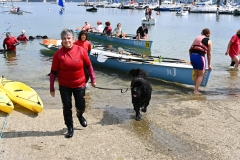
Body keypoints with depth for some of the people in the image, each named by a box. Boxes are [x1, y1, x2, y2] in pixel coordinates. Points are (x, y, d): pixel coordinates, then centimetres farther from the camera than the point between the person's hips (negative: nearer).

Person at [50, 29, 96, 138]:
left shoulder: (81, 51, -11)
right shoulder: (58, 54, -12)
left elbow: (88, 65, 1)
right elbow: (53, 72, -6)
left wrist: (93, 79, 4)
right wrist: (52, 88, -4)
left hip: (79, 84, 1)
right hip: (64, 86, 0)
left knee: (81, 106, 10)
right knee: (67, 107, 5)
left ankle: (80, 115, 47)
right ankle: (70, 128, 26)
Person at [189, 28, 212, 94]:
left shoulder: (197, 38, 20)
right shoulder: (209, 41, 5)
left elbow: (190, 49, 15)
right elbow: (209, 54, 5)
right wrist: (209, 65, 12)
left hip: (192, 56, 5)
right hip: (200, 57, -5)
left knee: (196, 74, 20)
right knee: (201, 75, 9)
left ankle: (196, 89, 29)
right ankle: (196, 91, 6)